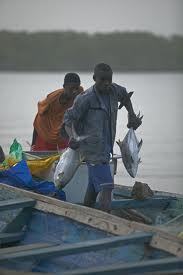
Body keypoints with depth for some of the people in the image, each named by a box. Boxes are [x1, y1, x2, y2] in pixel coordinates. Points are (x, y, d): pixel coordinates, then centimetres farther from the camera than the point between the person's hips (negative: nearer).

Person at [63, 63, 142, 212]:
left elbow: (125, 96, 27)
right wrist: (71, 137, -31)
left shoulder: (113, 90, 2)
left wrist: (132, 115, 20)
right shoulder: (86, 98, -17)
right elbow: (68, 118, -14)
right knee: (106, 187, -18)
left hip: (106, 148, 8)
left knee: (94, 185, 19)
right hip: (93, 149, -8)